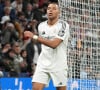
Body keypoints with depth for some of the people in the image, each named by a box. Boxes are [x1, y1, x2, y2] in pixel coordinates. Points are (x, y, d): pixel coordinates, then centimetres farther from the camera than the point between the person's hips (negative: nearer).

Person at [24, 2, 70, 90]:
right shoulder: (41, 26, 8)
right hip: (43, 63, 4)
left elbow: (54, 44, -22)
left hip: (59, 65, -4)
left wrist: (34, 36, -23)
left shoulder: (63, 25, -10)